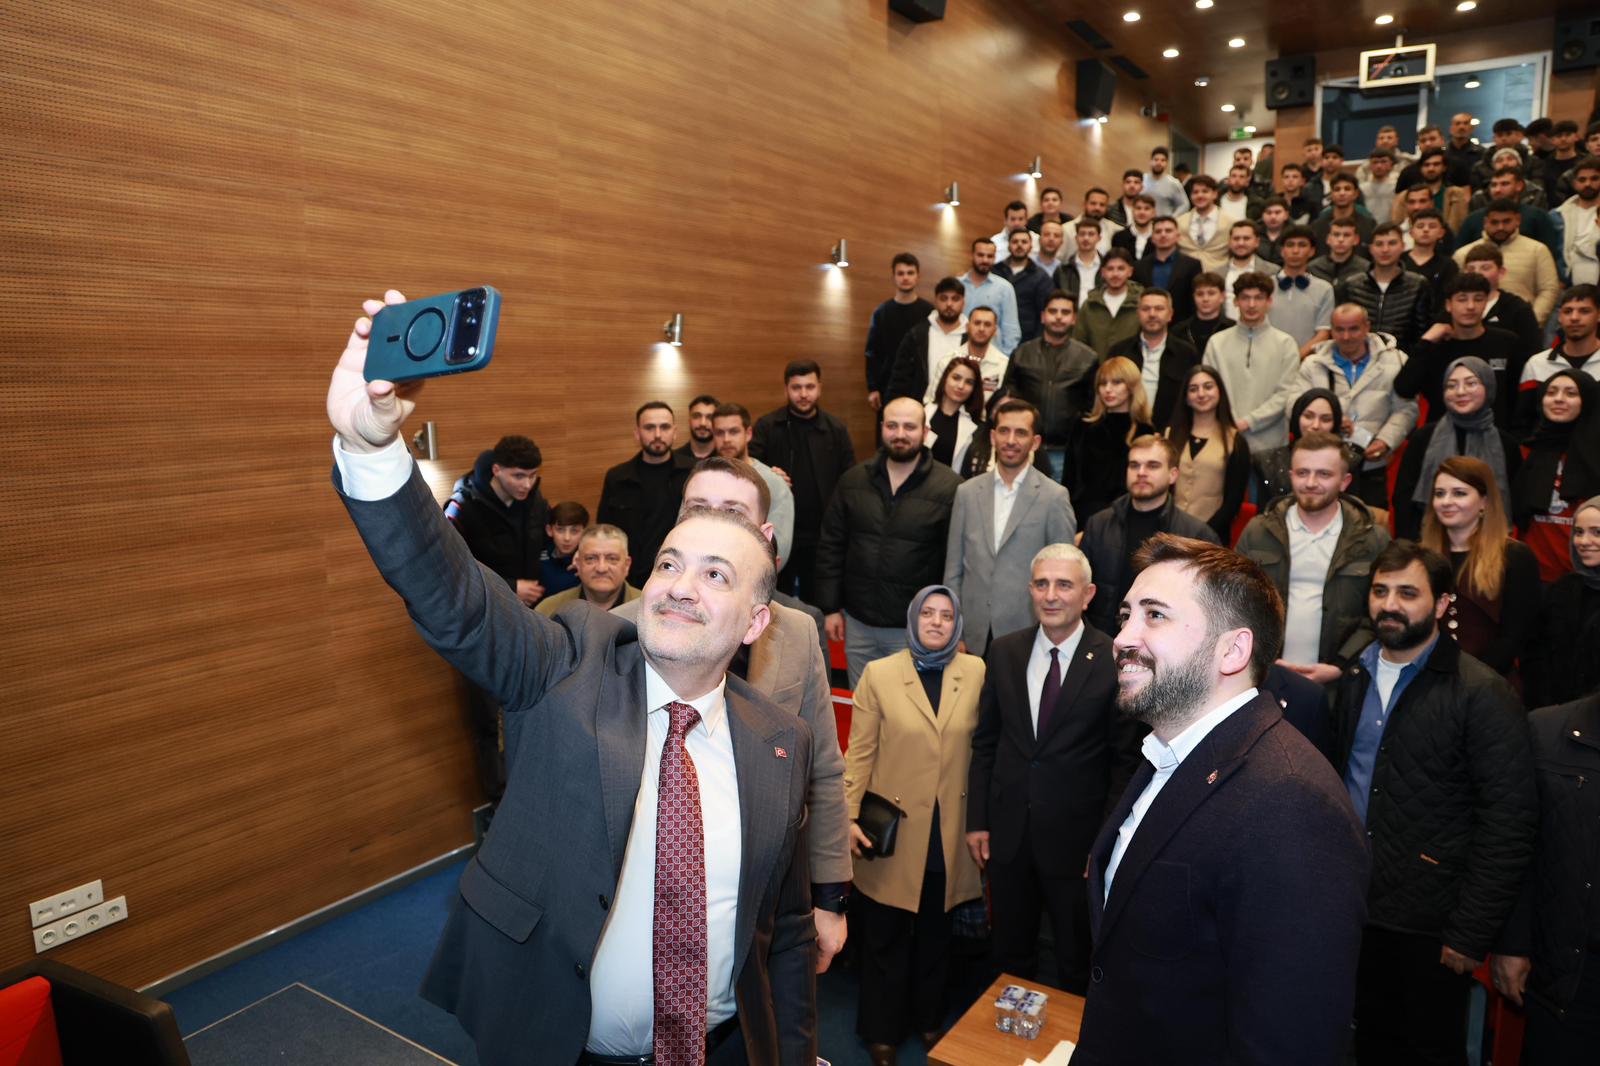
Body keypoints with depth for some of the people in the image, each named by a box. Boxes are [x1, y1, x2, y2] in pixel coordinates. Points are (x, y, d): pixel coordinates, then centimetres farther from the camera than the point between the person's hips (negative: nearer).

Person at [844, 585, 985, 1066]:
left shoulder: (976, 672, -2)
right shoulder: (879, 673, -7)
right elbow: (860, 752, -6)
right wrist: (849, 816, -11)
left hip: (948, 832, 2)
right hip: (893, 829, -1)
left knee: (935, 935, 19)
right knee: (885, 937, 14)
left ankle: (928, 1018, 41)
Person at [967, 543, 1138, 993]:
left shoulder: (1114, 660, -13)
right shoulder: (1003, 652, -1)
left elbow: (1126, 758, -8)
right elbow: (985, 742, 4)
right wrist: (977, 820, 2)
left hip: (1076, 836, -3)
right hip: (1007, 832, 4)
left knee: (1077, 965, 19)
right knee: (1010, 956, 22)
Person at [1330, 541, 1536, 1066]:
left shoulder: (1483, 694, -13)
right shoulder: (1354, 679, 5)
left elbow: (1509, 824, -14)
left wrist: (1471, 935, -15)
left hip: (1430, 925, -5)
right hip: (1355, 907, 5)